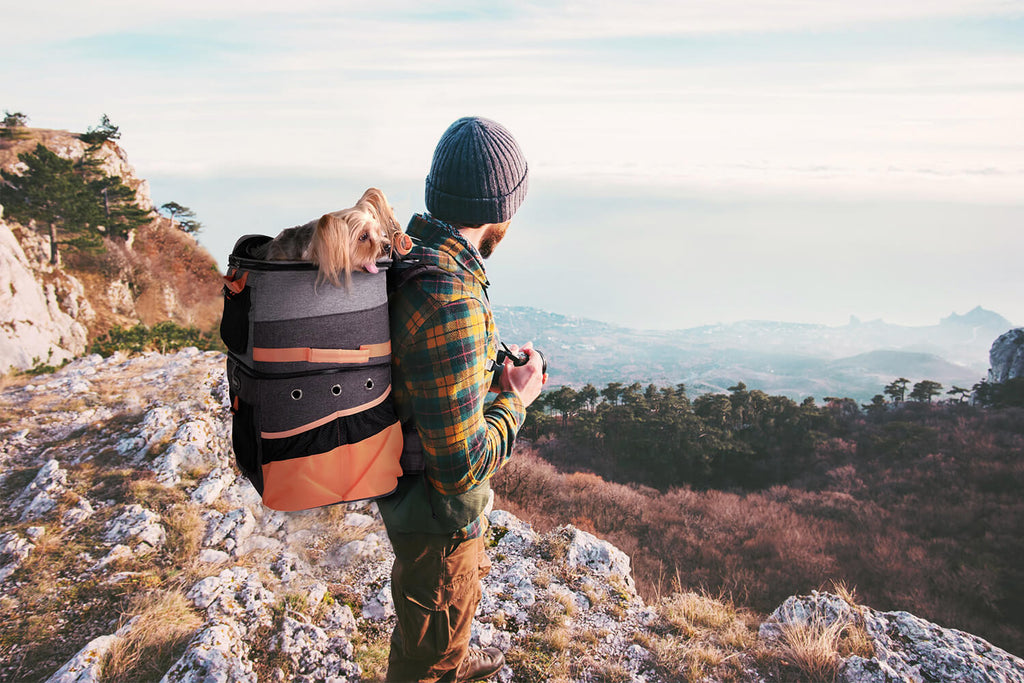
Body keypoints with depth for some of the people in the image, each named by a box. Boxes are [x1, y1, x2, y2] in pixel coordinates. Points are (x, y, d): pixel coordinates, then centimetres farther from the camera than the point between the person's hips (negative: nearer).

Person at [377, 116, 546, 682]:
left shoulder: (405, 254, -5)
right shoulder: (449, 305, -36)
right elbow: (460, 464, -32)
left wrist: (486, 375, 8)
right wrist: (514, 400, -17)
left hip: (404, 478, 10)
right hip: (437, 513, -9)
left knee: (453, 599, 37)